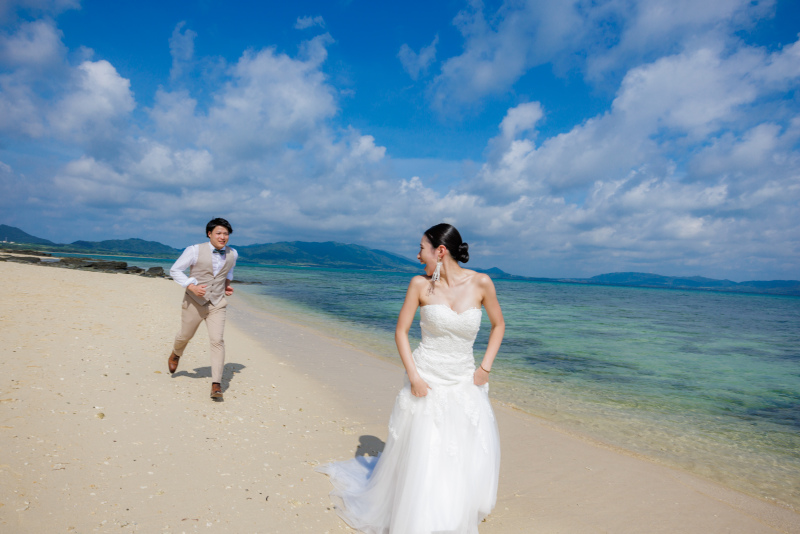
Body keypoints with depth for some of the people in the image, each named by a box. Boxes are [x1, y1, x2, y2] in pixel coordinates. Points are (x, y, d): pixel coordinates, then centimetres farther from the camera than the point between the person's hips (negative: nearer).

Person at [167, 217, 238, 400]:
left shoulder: (232, 254, 0)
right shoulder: (195, 251, -13)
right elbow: (175, 270, -6)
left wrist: (227, 282, 6)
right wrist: (191, 286, -19)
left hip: (217, 304, 1)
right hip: (195, 302, -1)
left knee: (217, 340, -11)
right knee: (185, 336, 17)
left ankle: (216, 384, -7)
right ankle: (176, 354, 55)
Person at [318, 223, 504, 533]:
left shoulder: (481, 283, -7)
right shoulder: (420, 284, -7)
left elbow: (498, 325, 7)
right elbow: (401, 331, -1)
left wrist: (485, 368, -1)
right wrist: (413, 376, -10)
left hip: (465, 386, 1)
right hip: (427, 384, -1)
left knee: (472, 462, 7)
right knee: (419, 461, 4)